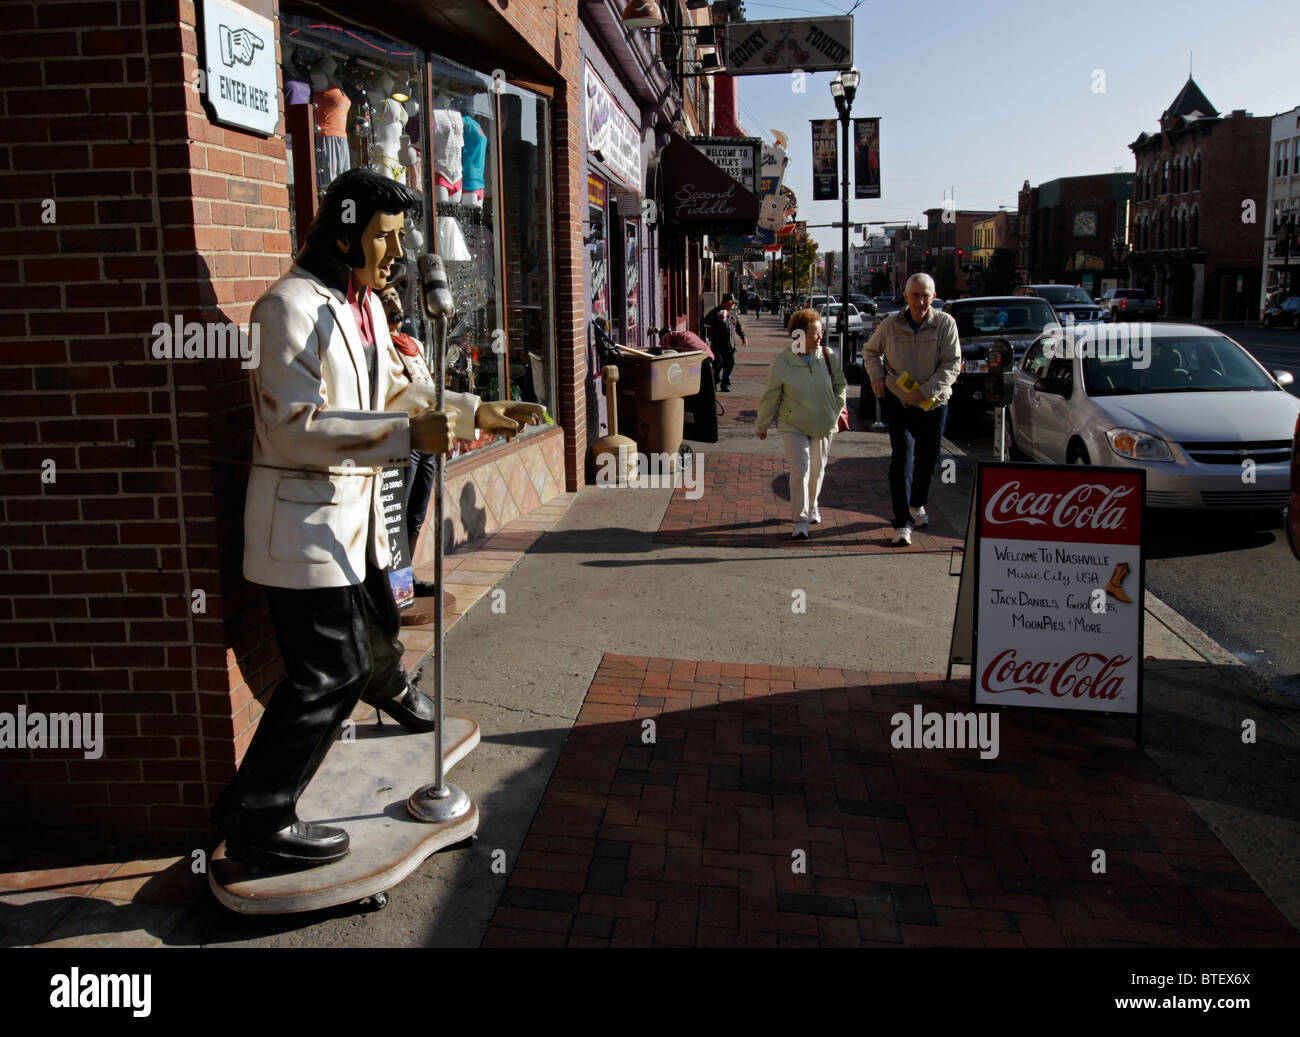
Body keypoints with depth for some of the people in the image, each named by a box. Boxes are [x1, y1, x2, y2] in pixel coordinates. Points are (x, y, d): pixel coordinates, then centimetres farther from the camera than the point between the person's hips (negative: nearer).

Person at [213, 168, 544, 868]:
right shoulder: (291, 306, -19)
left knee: (377, 626, 29)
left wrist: (479, 413, 15)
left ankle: (389, 686, 62)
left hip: (355, 508, 9)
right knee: (329, 673, -9)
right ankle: (255, 821, 3)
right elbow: (295, 425, -26)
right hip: (305, 516, -9)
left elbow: (394, 392, 22)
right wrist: (407, 434, -31)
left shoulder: (366, 306, 12)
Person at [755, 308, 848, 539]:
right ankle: (800, 521, -8)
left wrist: (837, 409, 4)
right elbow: (770, 396, -3)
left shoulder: (828, 357, -6)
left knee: (817, 469, 16)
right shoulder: (781, 362, -14)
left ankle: (811, 508, 40)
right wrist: (762, 425, 5)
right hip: (793, 426, -3)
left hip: (823, 425, 3)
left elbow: (840, 385, 12)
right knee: (800, 470, -13)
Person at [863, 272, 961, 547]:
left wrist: (925, 391, -22)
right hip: (898, 401, -1)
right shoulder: (890, 325, -4)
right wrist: (876, 376, -3)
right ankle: (902, 523, -8)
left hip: (933, 403, 1)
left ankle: (917, 504, 41)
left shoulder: (945, 323, -9)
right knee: (902, 458, -11)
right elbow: (870, 351, 14)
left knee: (928, 459, 13)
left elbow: (952, 364, -12)